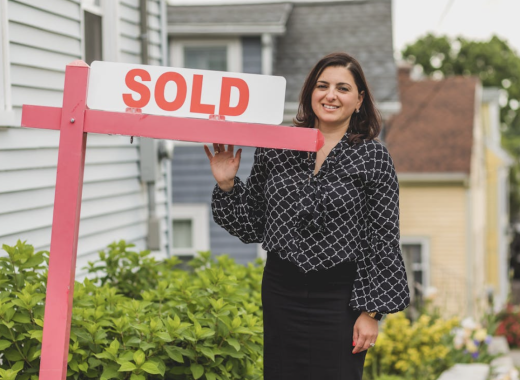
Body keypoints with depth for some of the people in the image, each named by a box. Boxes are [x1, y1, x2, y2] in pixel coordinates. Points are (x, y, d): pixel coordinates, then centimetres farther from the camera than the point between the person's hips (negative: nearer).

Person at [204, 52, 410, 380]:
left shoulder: (372, 157, -3)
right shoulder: (276, 148, 4)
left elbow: (383, 242, -4)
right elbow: (252, 226, 11)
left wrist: (371, 312, -8)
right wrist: (226, 184, -3)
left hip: (339, 296, -3)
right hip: (281, 294, 3)